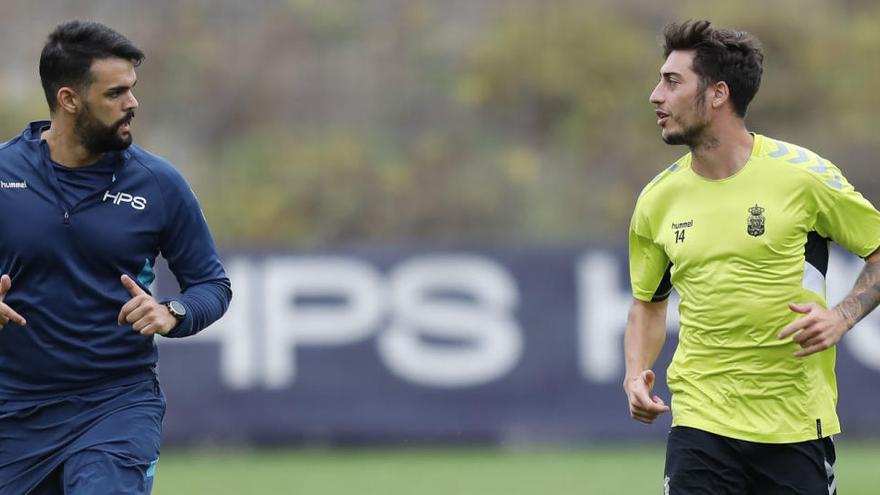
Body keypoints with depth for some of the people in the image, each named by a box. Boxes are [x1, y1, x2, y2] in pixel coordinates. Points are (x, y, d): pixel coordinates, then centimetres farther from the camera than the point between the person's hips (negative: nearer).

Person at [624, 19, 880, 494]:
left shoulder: (804, 174, -6)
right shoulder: (657, 200, 5)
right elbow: (648, 302, 18)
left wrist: (841, 317, -13)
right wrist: (636, 374, 1)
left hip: (798, 425, -2)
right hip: (701, 423, 2)